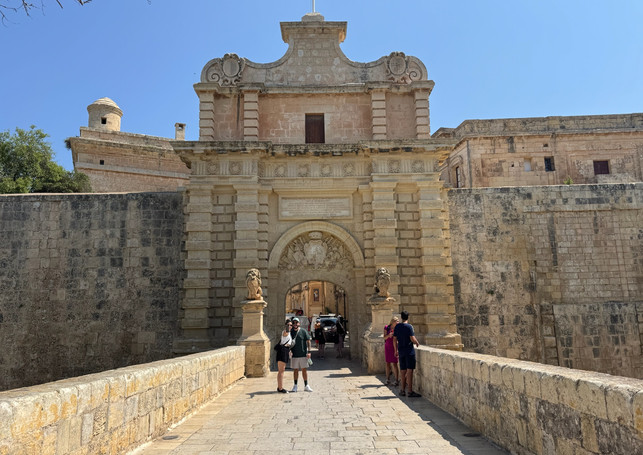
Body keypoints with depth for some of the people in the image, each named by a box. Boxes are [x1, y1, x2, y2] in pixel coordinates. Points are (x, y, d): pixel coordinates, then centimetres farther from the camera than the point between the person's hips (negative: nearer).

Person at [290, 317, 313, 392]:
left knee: (304, 369, 4)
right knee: (295, 370, 8)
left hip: (303, 354, -1)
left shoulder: (303, 331, -1)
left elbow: (308, 341, 0)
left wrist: (309, 351, -7)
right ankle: (295, 386, 18)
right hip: (294, 355, 1)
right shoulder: (290, 332, 4)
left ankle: (306, 386, 13)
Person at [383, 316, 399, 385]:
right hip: (387, 346, 2)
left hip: (394, 347, -2)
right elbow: (384, 338, -2)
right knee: (387, 363, 7)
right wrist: (389, 335, -21)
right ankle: (388, 379, 18)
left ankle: (397, 380, 1)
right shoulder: (386, 327, -1)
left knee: (394, 364, -6)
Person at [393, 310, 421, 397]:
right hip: (409, 351, -5)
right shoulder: (409, 326, -11)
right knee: (409, 370, -4)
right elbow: (412, 339, -14)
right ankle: (410, 391, -4)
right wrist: (417, 343, 7)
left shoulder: (397, 327, 6)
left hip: (401, 351, 5)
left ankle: (402, 390, 16)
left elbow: (394, 340, 8)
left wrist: (396, 350, 17)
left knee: (402, 371, 11)